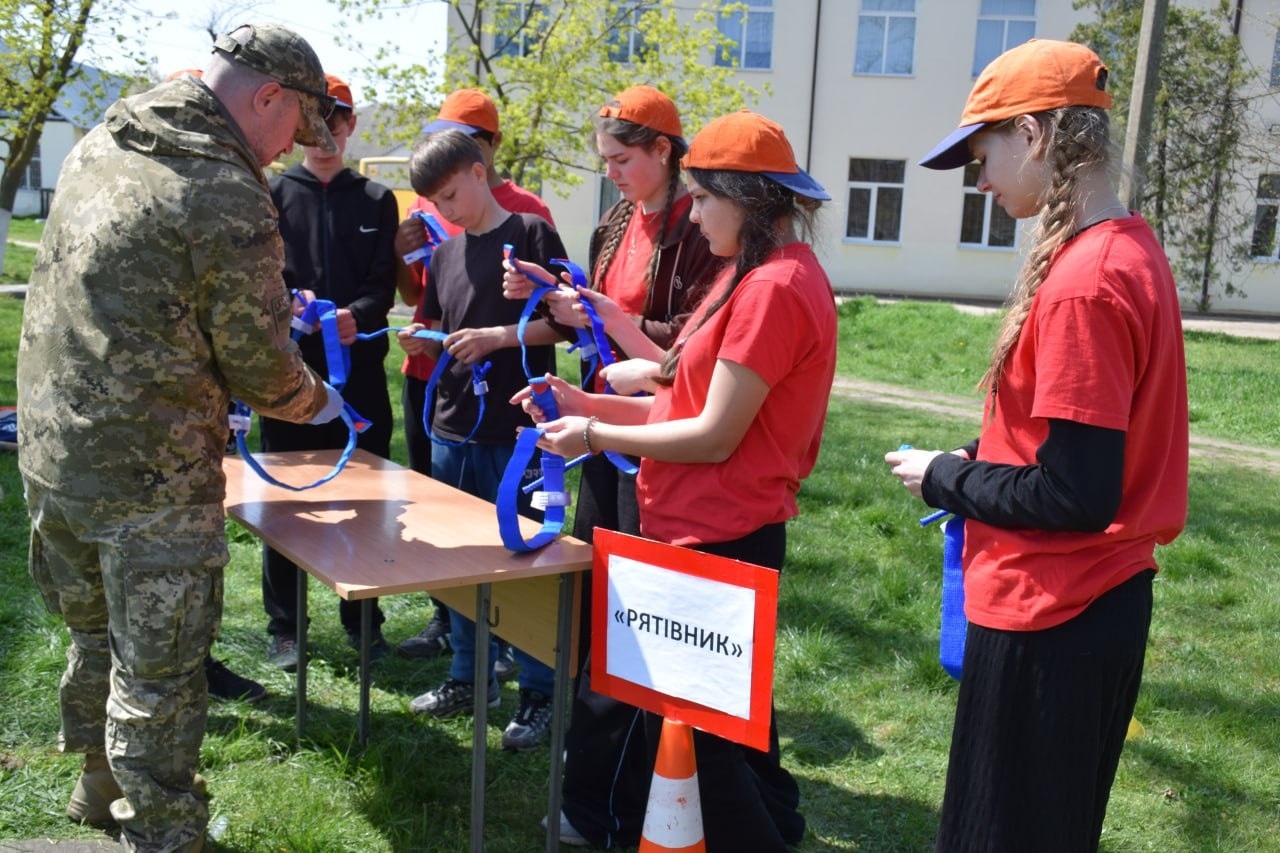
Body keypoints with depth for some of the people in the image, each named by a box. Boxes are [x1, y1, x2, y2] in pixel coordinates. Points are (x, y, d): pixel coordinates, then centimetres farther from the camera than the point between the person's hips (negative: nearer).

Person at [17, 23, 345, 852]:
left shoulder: (101, 145, 7)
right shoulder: (231, 202, -18)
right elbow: (259, 367, -11)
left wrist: (272, 302, 21)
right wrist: (318, 399, 10)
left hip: (50, 450, 9)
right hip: (148, 480, -8)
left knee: (96, 636, 26)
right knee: (158, 675, 6)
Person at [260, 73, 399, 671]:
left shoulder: (377, 201, 11)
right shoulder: (273, 196, 7)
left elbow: (384, 285, 2)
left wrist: (357, 315, -19)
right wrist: (291, 301, -22)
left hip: (359, 371, 1)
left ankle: (363, 620, 22)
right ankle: (284, 626, 18)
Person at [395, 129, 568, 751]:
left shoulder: (531, 233, -4)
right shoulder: (446, 251, 14)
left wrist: (498, 336, -18)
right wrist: (423, 342, 0)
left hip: (517, 431, -6)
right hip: (454, 429, 7)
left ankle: (540, 693, 14)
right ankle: (469, 677, 29)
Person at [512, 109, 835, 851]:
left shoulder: (774, 287, -21)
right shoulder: (762, 276, 11)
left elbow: (714, 435, -21)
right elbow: (694, 396, 11)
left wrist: (596, 436, -11)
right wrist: (591, 402, 4)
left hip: (719, 539, -10)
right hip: (714, 530, 10)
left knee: (694, 726, 5)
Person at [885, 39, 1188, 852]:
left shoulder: (1080, 284, -24)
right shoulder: (1131, 250, 6)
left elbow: (1074, 495, -24)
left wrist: (945, 480, -10)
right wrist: (981, 462, 8)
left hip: (1050, 619, -9)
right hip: (1106, 601, 9)